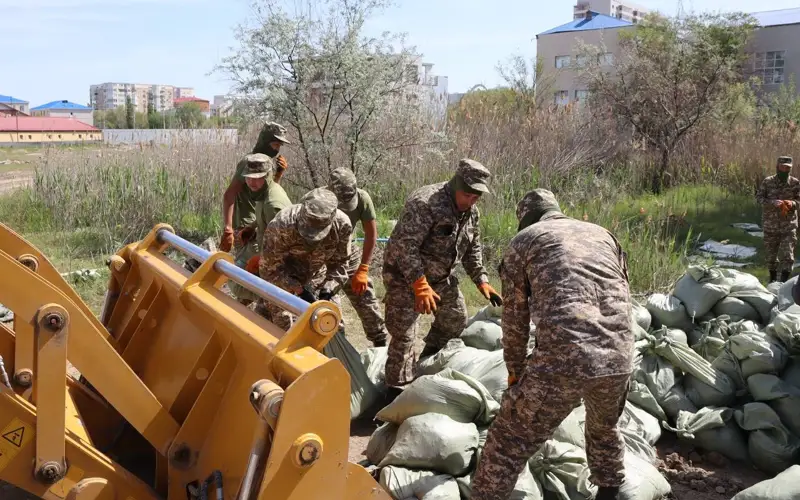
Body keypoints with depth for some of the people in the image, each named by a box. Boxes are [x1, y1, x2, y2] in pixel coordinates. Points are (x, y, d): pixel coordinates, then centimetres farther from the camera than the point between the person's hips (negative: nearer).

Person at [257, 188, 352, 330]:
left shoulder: (342, 225, -27)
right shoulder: (282, 224, -36)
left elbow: (339, 262, -11)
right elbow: (269, 266, -25)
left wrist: (328, 289, -25)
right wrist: (299, 290, -31)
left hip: (316, 275, 3)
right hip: (283, 276, -2)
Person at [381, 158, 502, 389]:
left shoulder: (471, 212, -1)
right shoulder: (425, 203, -29)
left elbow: (473, 249, 12)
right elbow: (405, 246, -33)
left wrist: (481, 281, 3)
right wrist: (420, 286, -36)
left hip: (441, 276, 8)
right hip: (405, 275, -8)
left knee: (456, 319, 16)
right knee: (403, 333, -7)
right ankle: (398, 390, 6)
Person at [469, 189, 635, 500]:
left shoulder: (522, 241, 13)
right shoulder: (603, 234, 25)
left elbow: (515, 317, 15)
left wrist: (515, 370, 29)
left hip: (563, 360, -5)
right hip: (619, 358, 6)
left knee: (508, 443, 10)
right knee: (604, 429, 35)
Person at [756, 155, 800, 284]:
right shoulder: (767, 182, -2)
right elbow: (759, 198, -5)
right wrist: (773, 202, -23)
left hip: (789, 225, -1)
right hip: (770, 225, 1)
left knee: (787, 255, -7)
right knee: (770, 253, 12)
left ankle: (784, 281, -3)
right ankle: (773, 278, 29)